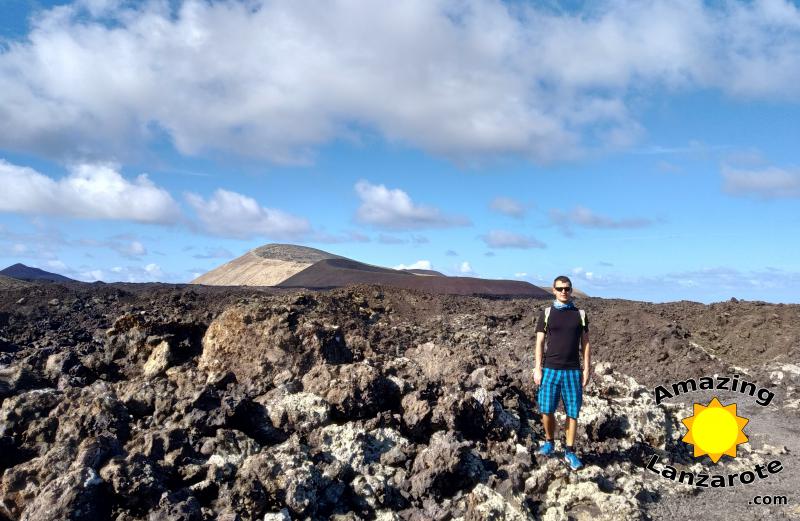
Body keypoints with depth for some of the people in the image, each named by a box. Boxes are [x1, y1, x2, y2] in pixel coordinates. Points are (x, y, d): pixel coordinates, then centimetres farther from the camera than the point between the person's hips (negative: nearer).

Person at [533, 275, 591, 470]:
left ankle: (570, 452, 15)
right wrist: (537, 368, -5)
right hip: (550, 369, -1)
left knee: (572, 412, 3)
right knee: (547, 410, -2)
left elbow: (585, 344, 8)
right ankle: (549, 442, 22)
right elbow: (540, 343, 2)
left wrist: (587, 369, 1)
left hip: (573, 371, 1)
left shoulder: (580, 314, 7)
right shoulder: (546, 314, 4)